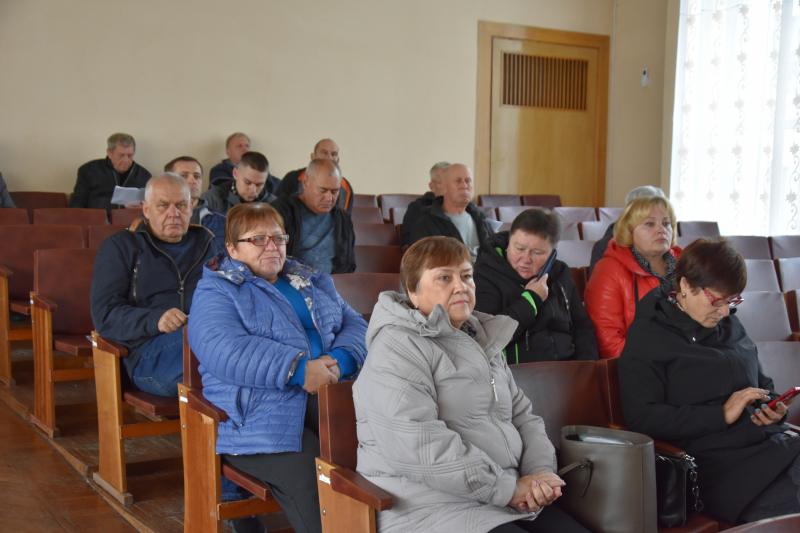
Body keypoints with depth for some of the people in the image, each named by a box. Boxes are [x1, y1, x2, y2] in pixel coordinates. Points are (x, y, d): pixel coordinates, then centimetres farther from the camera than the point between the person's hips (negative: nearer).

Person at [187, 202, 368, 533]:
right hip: (262, 410, -4)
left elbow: (354, 324, 17)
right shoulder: (215, 292, 7)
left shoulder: (313, 283, 26)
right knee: (309, 479, -30)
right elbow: (223, 351, -11)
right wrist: (298, 369, -20)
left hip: (329, 395, 5)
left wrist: (339, 361, -7)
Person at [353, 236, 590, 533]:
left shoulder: (482, 341, 20)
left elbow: (522, 415, 20)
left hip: (508, 499, 7)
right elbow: (418, 447, -19)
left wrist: (540, 473, -1)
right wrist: (508, 488, -16)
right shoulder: (398, 349, -7)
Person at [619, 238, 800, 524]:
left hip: (773, 444, 8)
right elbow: (642, 419, -11)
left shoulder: (730, 325, 21)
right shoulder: (647, 335, -2)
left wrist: (773, 406, 8)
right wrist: (722, 414, -12)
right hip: (716, 464, -8)